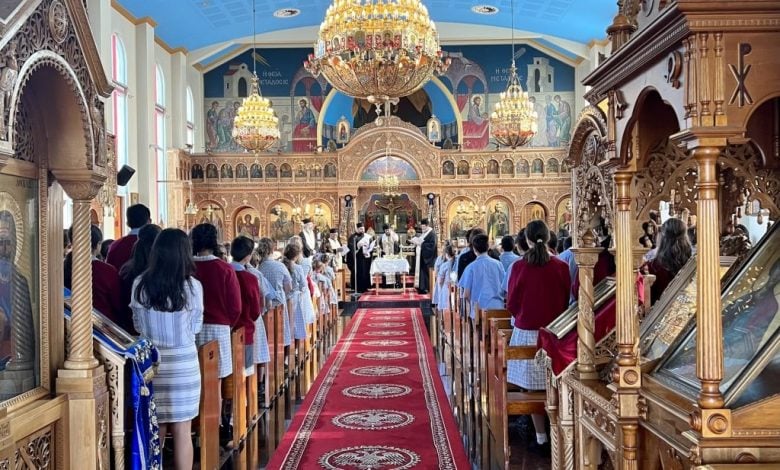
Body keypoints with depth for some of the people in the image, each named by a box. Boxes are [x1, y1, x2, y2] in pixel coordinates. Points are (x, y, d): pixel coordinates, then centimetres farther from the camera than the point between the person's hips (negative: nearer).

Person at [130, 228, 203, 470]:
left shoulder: (140, 284, -5)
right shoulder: (192, 286, -11)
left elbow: (137, 324, 8)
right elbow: (196, 326, 2)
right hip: (183, 364, -2)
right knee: (182, 432, 7)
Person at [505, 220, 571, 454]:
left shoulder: (519, 266, -9)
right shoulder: (561, 267, -5)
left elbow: (512, 303, -1)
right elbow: (566, 300, 7)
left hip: (527, 331, -2)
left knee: (533, 388, 5)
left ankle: (541, 438, 10)